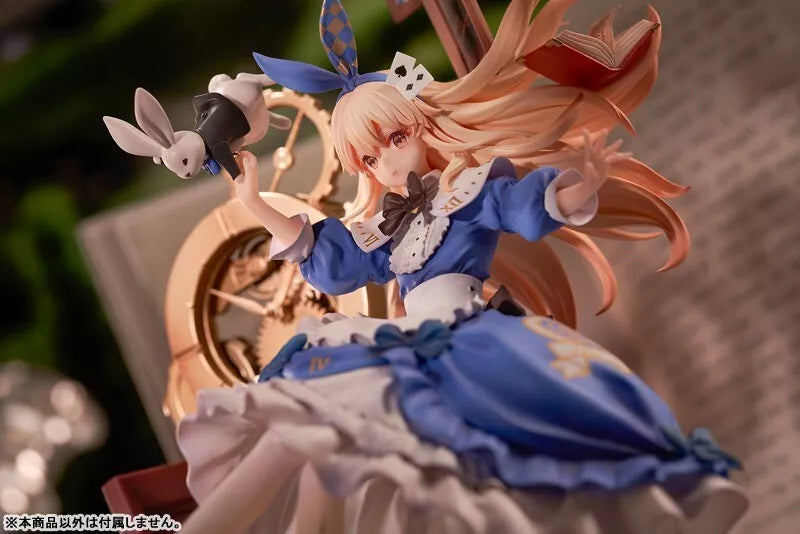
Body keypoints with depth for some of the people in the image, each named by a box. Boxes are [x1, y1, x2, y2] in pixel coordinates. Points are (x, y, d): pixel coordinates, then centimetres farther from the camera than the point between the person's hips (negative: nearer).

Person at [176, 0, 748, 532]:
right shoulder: (379, 229, 24)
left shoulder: (474, 186, 8)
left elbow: (535, 207, -5)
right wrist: (255, 204, 27)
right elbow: (322, 259, 31)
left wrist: (584, 183, -27)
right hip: (410, 344, 5)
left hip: (472, 333, -5)